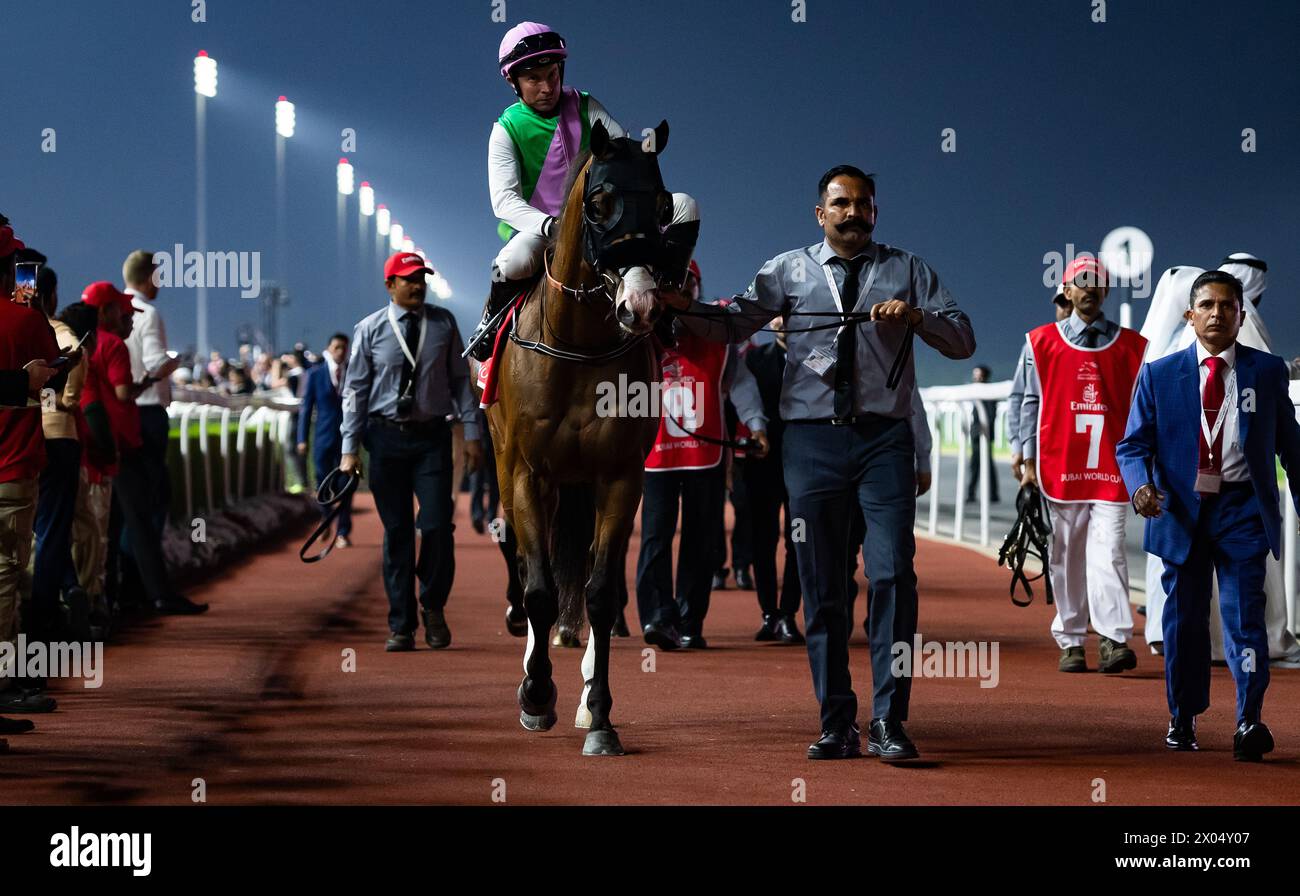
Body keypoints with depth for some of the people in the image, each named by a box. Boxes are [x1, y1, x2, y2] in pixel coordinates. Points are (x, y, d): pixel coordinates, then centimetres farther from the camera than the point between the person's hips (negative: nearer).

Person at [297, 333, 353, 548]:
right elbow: (306, 407, 3)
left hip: (347, 438, 0)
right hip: (324, 438, 0)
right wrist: (302, 439, -2)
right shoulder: (315, 374, 3)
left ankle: (343, 533, 5)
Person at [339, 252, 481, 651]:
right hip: (386, 438, 0)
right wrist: (350, 448, -3)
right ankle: (401, 627, 10)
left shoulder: (443, 323, 4)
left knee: (437, 525, -9)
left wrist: (472, 433, 0)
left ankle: (433, 606, 15)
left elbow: (460, 379, 6)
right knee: (396, 531, 3)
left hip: (432, 437, 0)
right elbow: (355, 389, 2)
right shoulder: (370, 329, 1)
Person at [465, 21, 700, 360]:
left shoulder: (585, 108, 5)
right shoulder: (507, 130, -5)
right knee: (515, 260, -41)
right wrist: (551, 226, -36)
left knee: (684, 206, -14)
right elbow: (504, 200, -17)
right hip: (537, 226, -4)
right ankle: (492, 321, -7)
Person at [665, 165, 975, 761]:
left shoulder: (907, 271, 11)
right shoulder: (790, 271, 11)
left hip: (885, 437, -1)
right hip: (812, 439, 1)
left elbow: (963, 341, 6)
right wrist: (682, 310, -20)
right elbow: (737, 322, -1)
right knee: (820, 585, 3)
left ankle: (888, 722, -8)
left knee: (892, 574, -12)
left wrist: (917, 317, -13)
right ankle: (837, 726, 10)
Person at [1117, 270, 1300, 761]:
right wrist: (1141, 486, -18)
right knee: (1184, 619, 8)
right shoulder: (1159, 375, 3)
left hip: (1243, 508, -1)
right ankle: (1182, 718, 22)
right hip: (1182, 509, 1)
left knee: (1244, 614, -10)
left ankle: (1249, 721, -10)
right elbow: (1133, 444, 1)